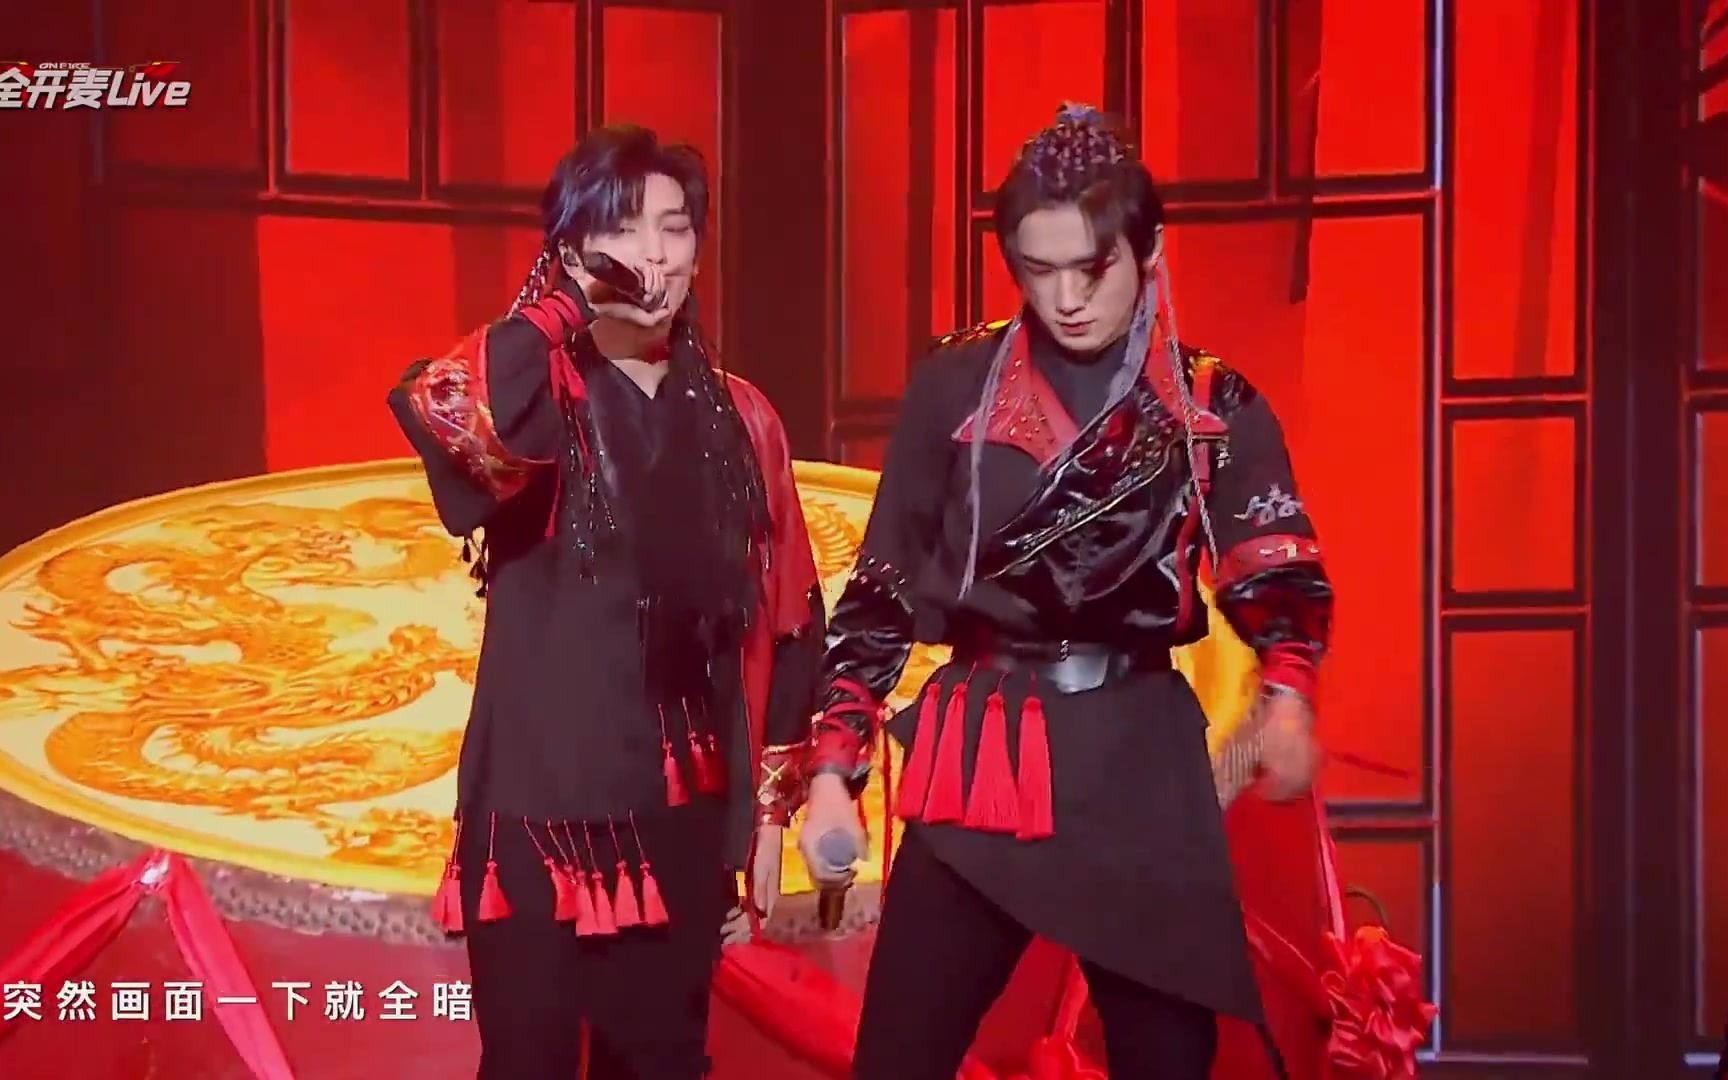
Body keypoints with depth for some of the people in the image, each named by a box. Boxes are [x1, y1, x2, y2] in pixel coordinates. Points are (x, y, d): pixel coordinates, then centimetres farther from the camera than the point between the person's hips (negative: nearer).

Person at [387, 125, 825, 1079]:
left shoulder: (738, 417, 7)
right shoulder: (536, 400, -7)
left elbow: (785, 620, 10)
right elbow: (437, 411, -33)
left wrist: (769, 806, 9)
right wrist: (563, 305, -18)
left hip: (683, 816, 4)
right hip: (540, 807, -4)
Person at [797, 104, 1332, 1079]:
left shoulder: (1214, 407, 4)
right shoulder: (955, 387, 3)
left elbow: (1274, 563, -6)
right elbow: (882, 589, 6)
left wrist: (1287, 693, -26)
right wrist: (834, 764, -1)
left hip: (1144, 763, 1)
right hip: (979, 759, 0)